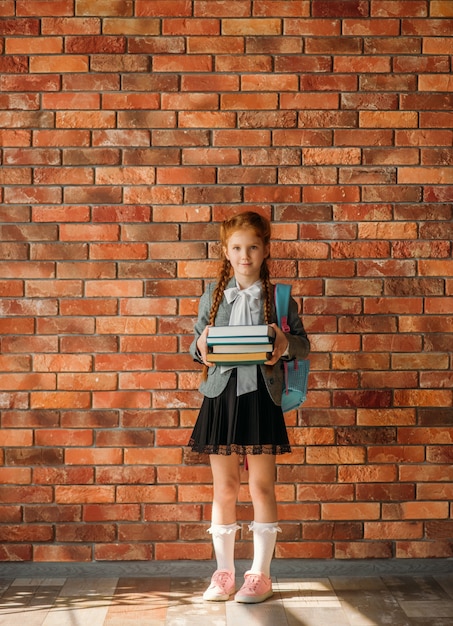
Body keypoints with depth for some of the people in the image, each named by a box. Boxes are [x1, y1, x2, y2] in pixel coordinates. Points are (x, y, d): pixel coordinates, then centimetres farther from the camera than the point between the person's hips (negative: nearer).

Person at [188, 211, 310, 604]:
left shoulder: (278, 297, 2)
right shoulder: (212, 296, 7)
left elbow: (303, 344, 5)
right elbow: (197, 344, 12)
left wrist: (286, 345, -17)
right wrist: (201, 348, -11)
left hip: (260, 395, -2)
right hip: (221, 393, 2)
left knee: (262, 487, 4)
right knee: (224, 488, 8)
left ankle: (260, 575, 16)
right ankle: (224, 572, 21)